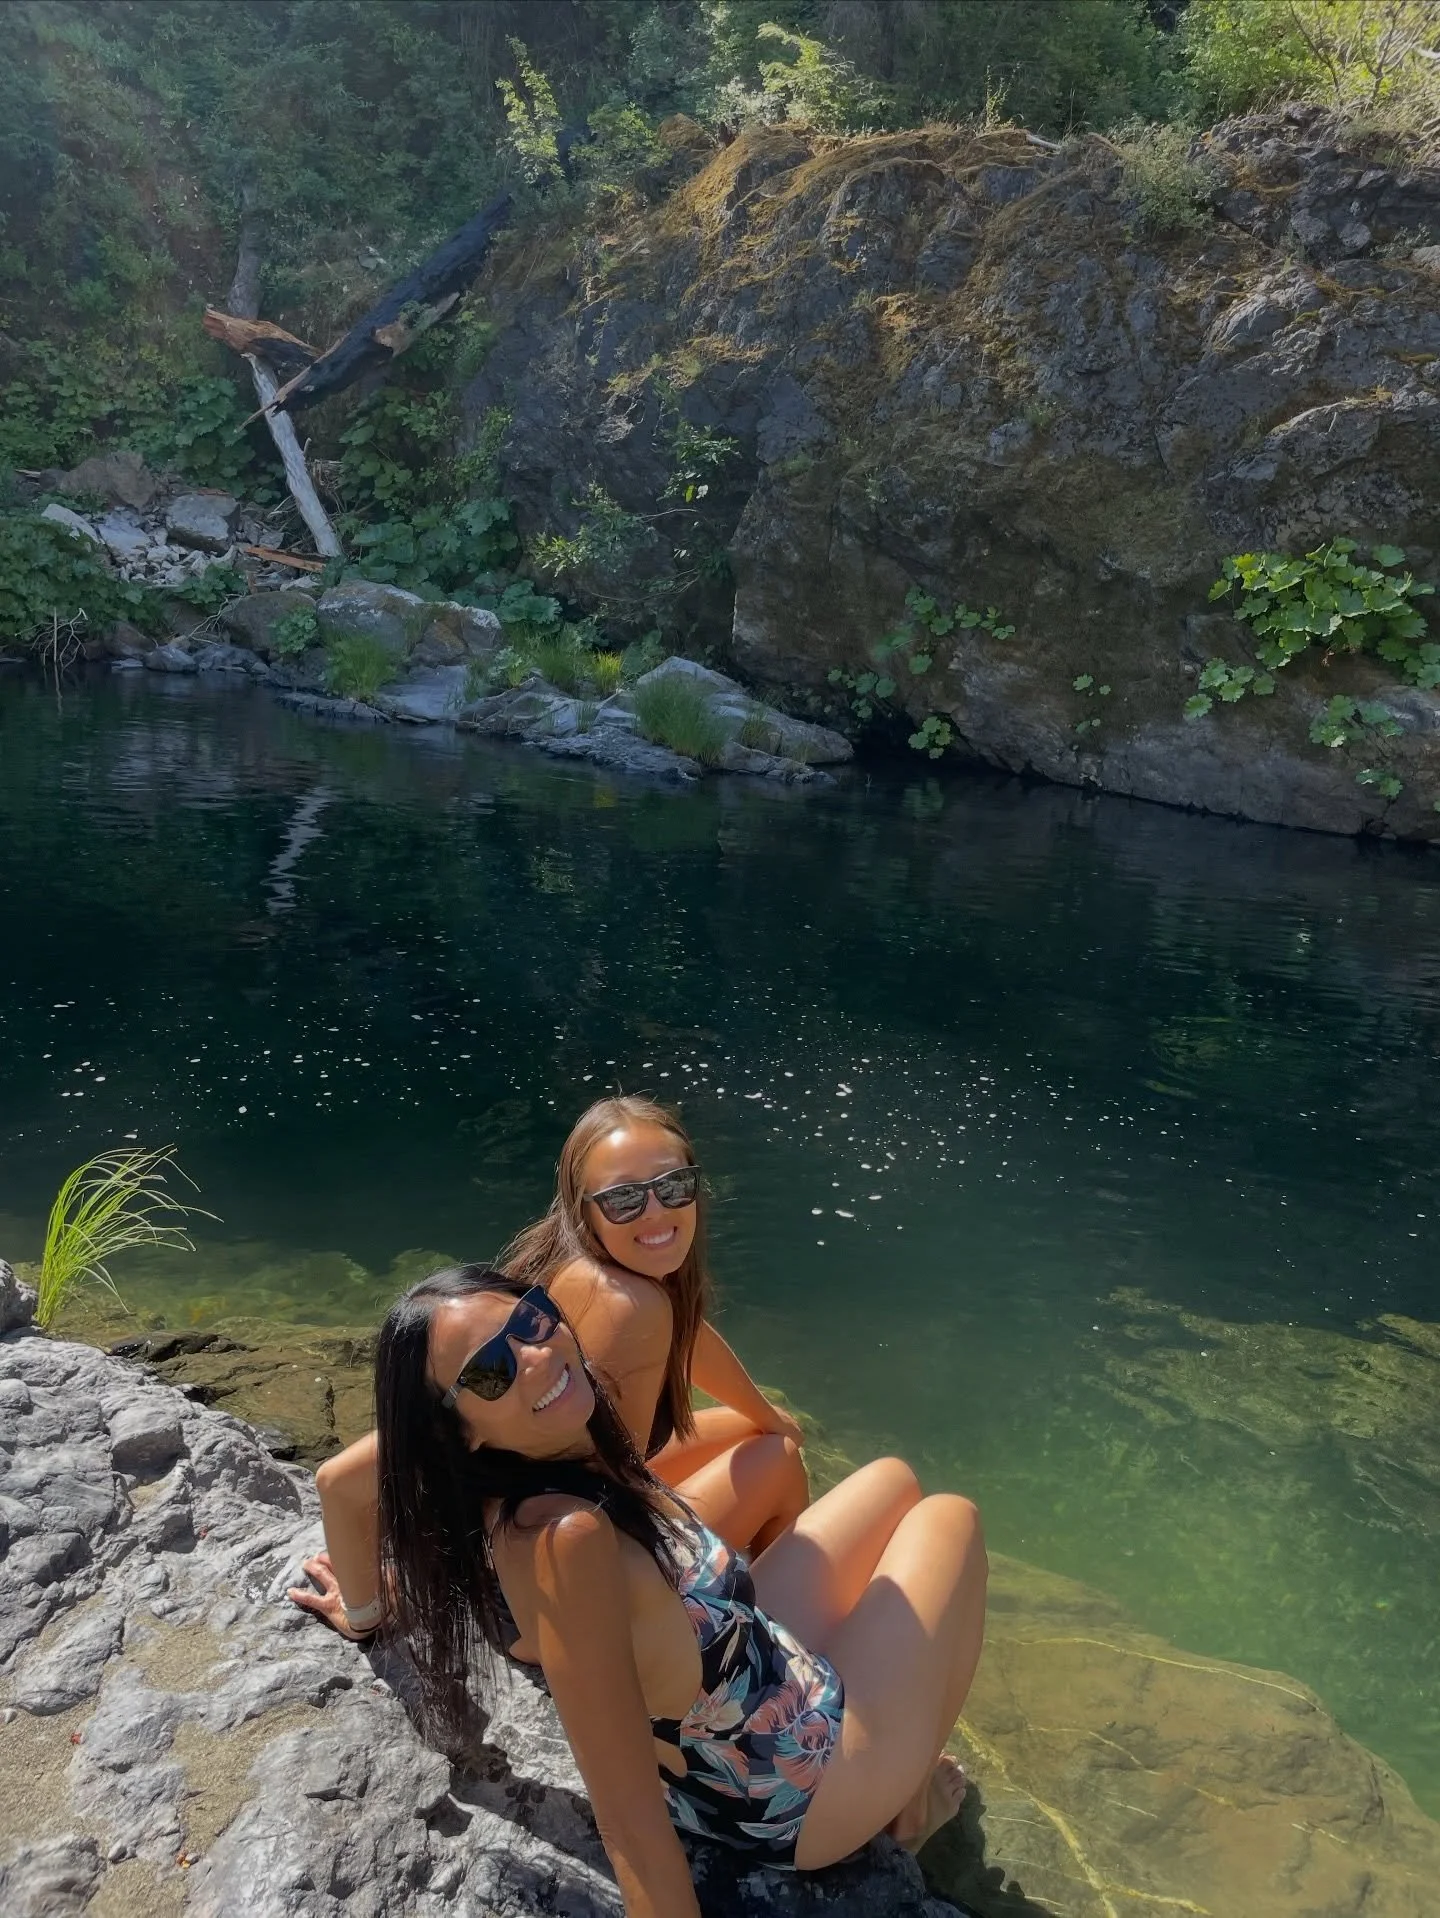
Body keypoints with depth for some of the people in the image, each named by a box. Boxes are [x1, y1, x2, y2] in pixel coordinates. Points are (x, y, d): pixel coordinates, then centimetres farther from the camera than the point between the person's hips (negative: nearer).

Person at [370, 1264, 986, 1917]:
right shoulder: (561, 1536, -39)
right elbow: (628, 1822, -37)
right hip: (794, 1800, -8)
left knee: (892, 1480, 24)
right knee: (947, 1518, 8)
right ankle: (913, 1789, 24)